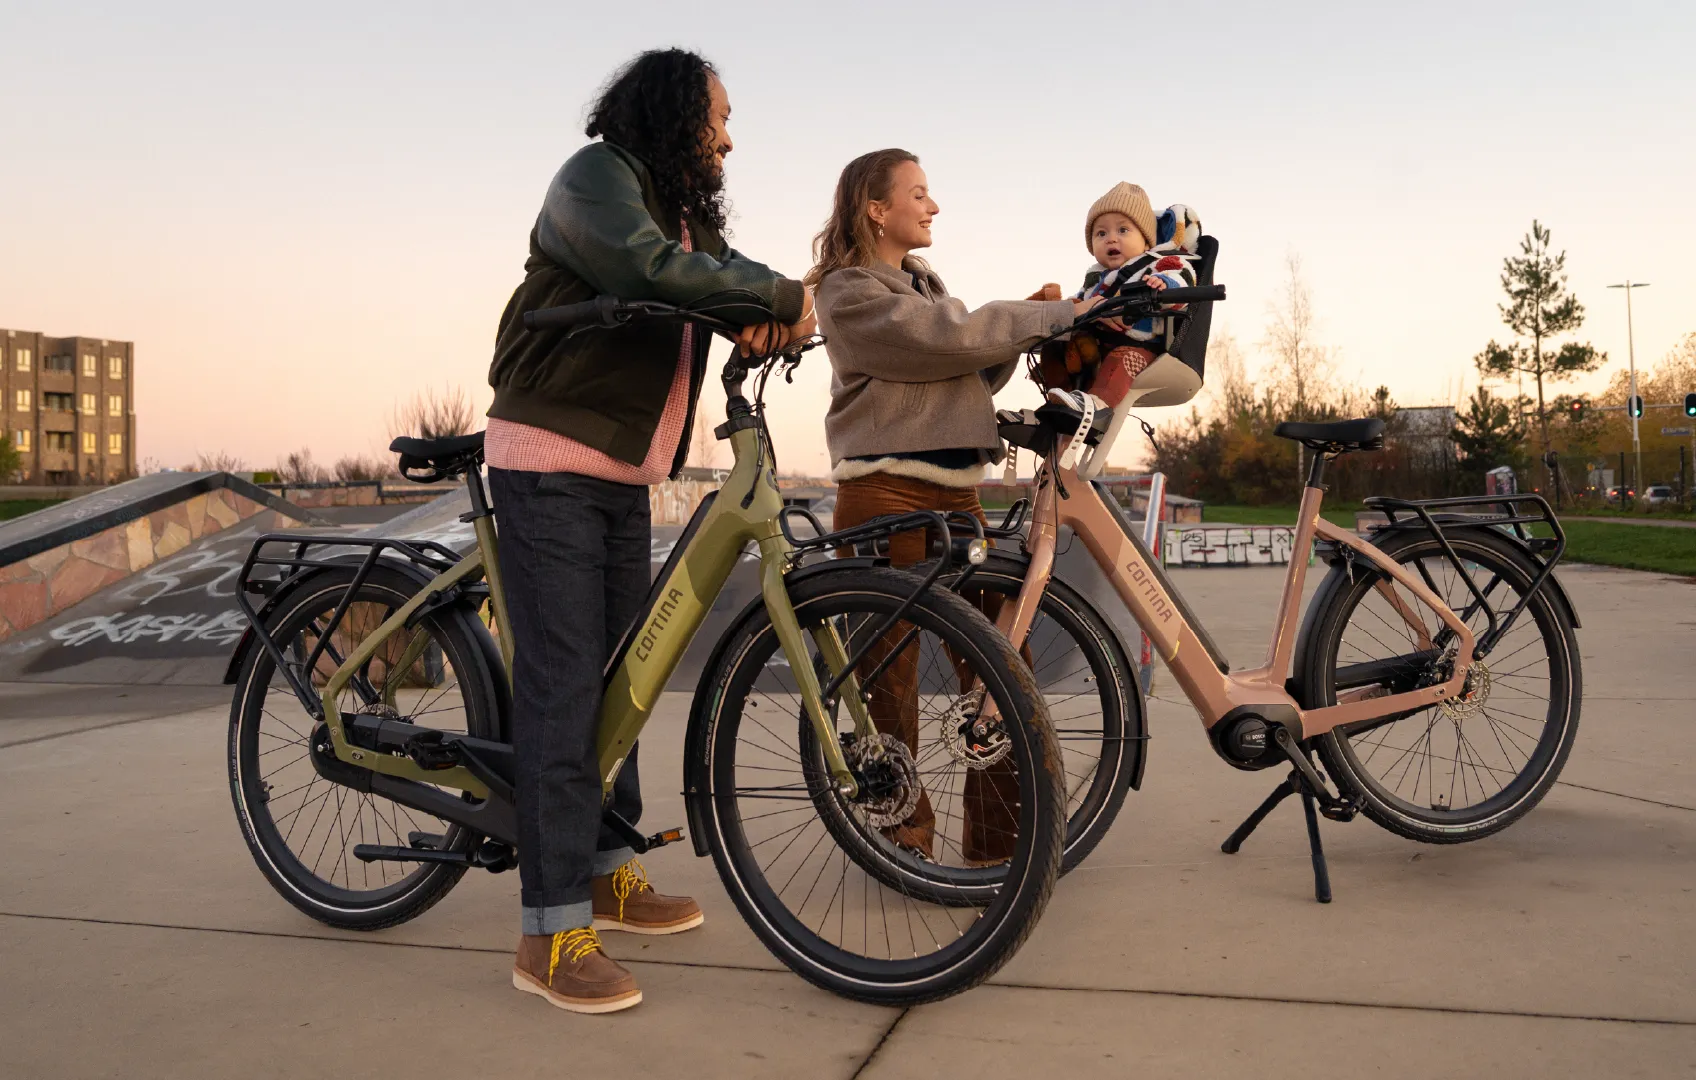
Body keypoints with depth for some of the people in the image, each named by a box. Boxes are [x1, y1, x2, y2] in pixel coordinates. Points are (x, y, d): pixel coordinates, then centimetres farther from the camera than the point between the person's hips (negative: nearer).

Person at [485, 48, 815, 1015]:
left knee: (617, 675, 12)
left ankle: (607, 872, 25)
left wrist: (767, 305, -17)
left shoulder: (683, 211, 21)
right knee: (562, 683, -11)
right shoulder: (597, 177, -8)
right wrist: (791, 299, -18)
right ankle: (553, 933, -7)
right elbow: (652, 269, -26)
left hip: (624, 475, 9)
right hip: (551, 465, -9)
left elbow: (726, 270, 8)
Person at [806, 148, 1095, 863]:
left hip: (953, 490, 7)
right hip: (884, 493, -7)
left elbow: (974, 375, 16)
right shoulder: (850, 293, -4)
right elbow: (953, 337, -16)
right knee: (888, 669, 0)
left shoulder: (923, 284, 22)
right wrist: (1060, 313, -10)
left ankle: (997, 840, 9)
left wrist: (1022, 327, 1)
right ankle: (901, 836, 13)